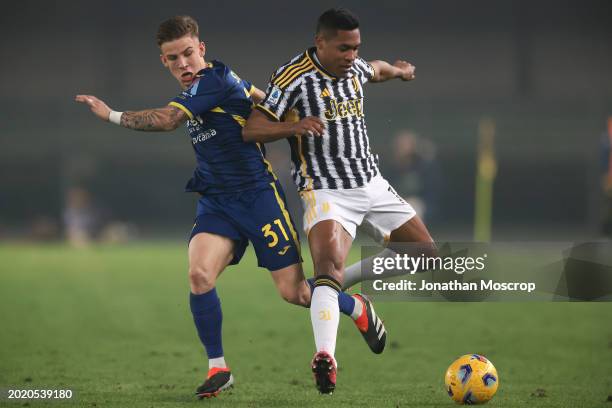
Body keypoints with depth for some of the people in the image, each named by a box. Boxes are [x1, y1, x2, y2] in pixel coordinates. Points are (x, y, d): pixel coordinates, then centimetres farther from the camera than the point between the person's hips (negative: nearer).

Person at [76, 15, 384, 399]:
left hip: (258, 195, -7)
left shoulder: (215, 80, -19)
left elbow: (167, 120, -29)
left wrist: (111, 114, -21)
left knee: (294, 292, -1)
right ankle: (218, 368, -4)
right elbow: (257, 95, 22)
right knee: (199, 274, -18)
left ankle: (358, 308, 30)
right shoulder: (196, 89, 8)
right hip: (217, 202, 7)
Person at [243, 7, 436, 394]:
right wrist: (295, 126, -34)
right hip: (326, 192, -8)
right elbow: (251, 130, -18)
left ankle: (344, 282, 22)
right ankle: (325, 357, -43)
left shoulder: (355, 69, 6)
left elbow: (374, 69, 33)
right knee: (329, 267, -30)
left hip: (373, 184, 8)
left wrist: (399, 70, 53)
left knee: (426, 254, 10)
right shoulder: (294, 77, -15)